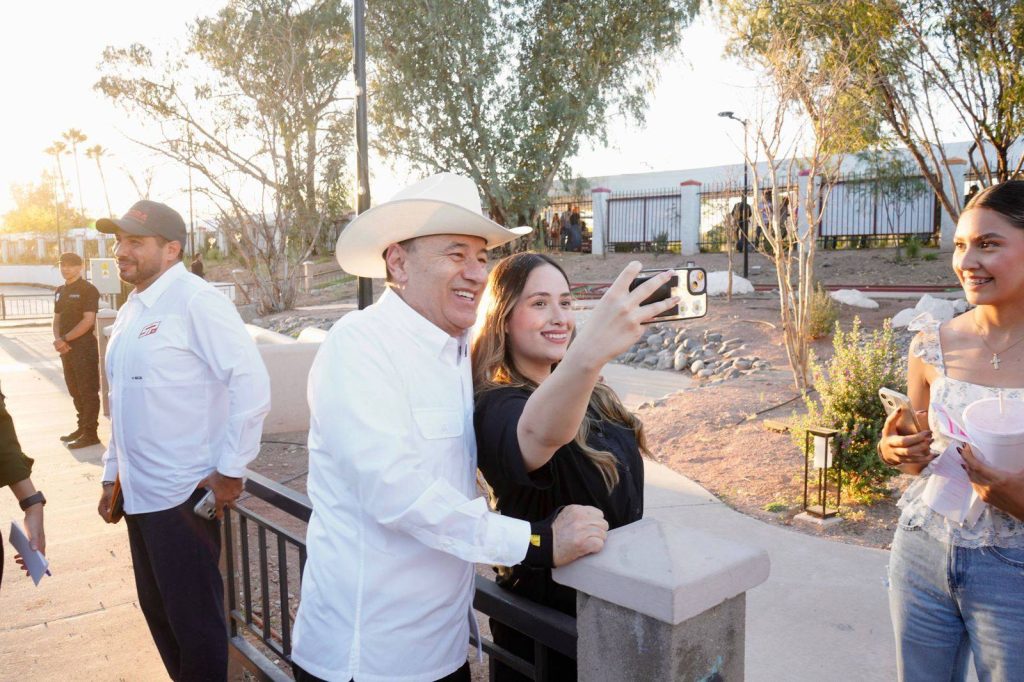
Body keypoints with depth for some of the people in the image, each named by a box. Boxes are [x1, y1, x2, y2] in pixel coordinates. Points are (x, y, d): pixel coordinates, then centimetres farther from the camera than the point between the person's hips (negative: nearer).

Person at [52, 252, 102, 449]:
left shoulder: (88, 290, -9)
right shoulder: (60, 291, 14)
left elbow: (88, 321, -17)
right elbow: (57, 318, 17)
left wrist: (65, 339, -16)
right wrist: (58, 339, -2)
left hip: (84, 346, -8)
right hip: (67, 348, 8)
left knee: (88, 392, -3)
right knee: (75, 391, 15)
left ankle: (90, 433, 1)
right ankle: (82, 427, 26)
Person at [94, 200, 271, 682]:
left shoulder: (194, 301, -14)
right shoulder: (131, 311, 12)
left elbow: (251, 383, -20)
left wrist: (230, 471, -17)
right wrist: (112, 475, 19)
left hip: (183, 497, -8)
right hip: (139, 494, 8)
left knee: (194, 620, 4)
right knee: (158, 610, 20)